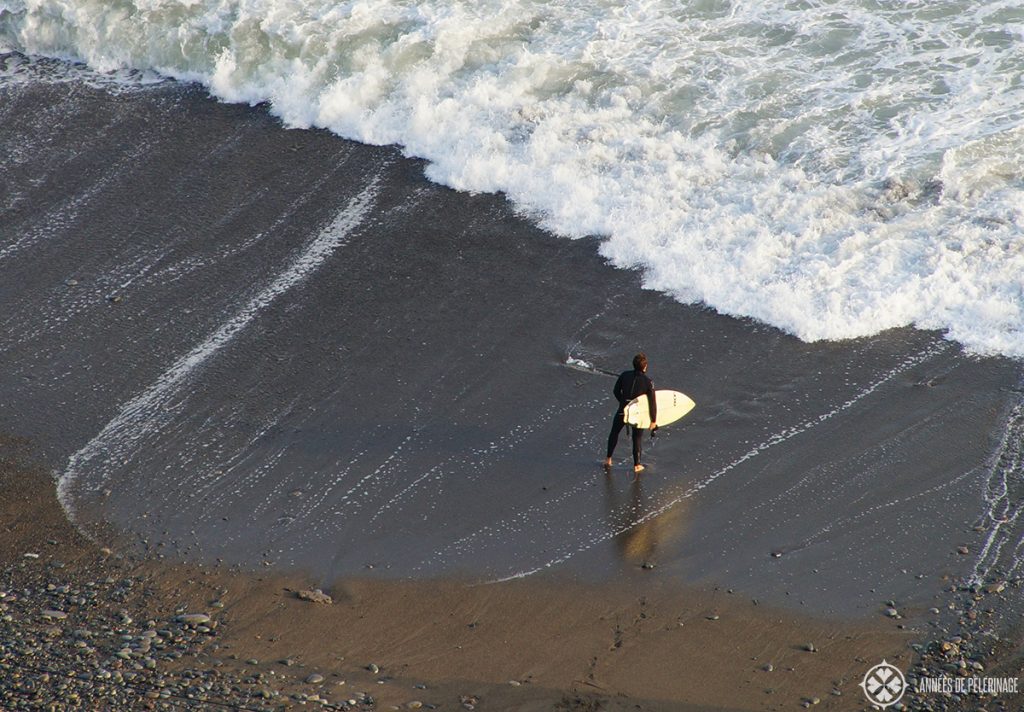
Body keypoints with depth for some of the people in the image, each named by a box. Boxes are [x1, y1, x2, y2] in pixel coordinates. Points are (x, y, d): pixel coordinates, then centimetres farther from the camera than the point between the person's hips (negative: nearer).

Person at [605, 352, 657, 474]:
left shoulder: (624, 375, -10)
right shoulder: (648, 382, -17)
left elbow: (616, 391, 2)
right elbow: (652, 403, -14)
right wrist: (653, 420, -3)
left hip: (623, 410, 2)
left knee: (614, 432, 24)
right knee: (637, 438, 15)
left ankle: (608, 459, 31)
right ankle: (636, 465, 24)